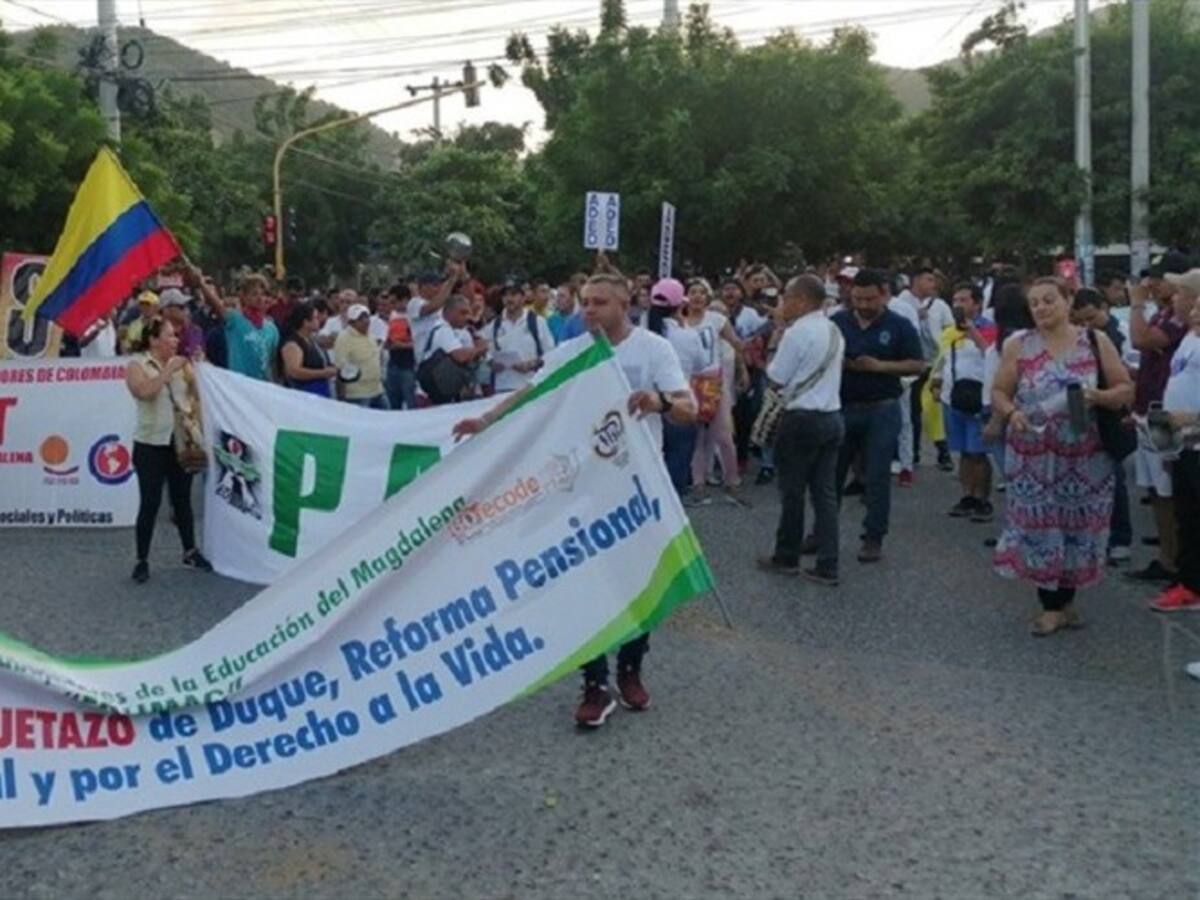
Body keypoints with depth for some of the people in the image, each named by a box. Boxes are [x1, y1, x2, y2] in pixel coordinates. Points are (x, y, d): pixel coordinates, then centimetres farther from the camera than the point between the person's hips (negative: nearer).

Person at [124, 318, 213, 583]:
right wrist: (168, 371, -21)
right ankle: (142, 560, 6)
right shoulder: (137, 365, -5)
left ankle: (190, 552, 25)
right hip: (151, 444, -5)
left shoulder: (179, 363, 9)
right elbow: (145, 391, -24)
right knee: (150, 503, -3)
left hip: (181, 442, 5)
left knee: (182, 499, 14)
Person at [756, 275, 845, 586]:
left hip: (802, 419, -8)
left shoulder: (797, 332, -15)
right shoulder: (834, 331, 12)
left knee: (792, 491, 7)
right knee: (825, 492, 7)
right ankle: (827, 567, 7)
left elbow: (776, 380, -11)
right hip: (832, 417, 8)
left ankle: (787, 557, 20)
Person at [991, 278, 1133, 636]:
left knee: (1077, 525, 7)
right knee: (1040, 526, 0)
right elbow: (999, 392, 6)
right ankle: (1052, 605, 11)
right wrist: (1011, 412, -15)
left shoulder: (1096, 342, 3)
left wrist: (1097, 397, -16)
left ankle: (1065, 598, 25)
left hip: (1084, 456, 0)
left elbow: (1126, 390, 3)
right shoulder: (1017, 345, 3)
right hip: (1033, 456, 0)